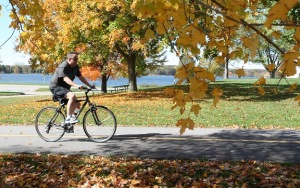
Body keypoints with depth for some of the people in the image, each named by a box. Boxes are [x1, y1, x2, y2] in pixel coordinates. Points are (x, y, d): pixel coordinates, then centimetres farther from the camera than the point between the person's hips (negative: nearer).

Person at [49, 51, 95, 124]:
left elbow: (81, 77, 11)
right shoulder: (63, 67, -23)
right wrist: (76, 85, -50)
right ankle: (68, 118, -31)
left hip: (65, 88, 9)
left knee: (77, 104, 2)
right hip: (56, 87, -9)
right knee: (72, 95, -33)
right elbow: (65, 79, -37)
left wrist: (90, 86, 3)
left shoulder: (75, 67, 3)